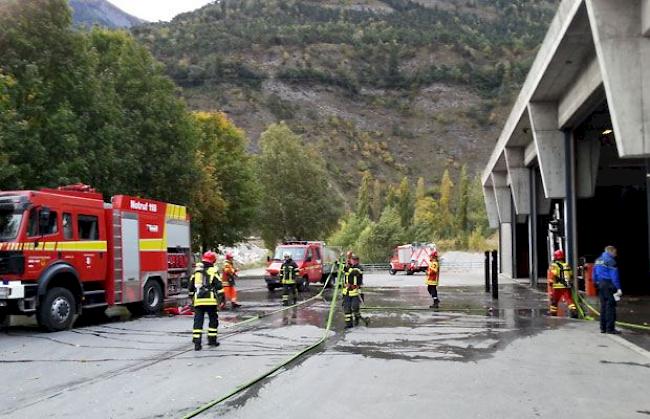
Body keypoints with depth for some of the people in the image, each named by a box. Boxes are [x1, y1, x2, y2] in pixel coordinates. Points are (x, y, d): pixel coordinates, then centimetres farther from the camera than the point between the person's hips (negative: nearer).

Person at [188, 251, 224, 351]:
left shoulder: (196, 271, 17)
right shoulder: (213, 271, 2)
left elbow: (191, 287, 21)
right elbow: (219, 286, -6)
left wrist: (192, 298, 31)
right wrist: (222, 298, -2)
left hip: (198, 300, 4)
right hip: (210, 300, -4)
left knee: (198, 321, 2)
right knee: (213, 319, 12)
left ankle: (197, 342, -5)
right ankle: (212, 339, 17)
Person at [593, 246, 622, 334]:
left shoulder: (598, 260, 14)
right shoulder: (610, 261, -12)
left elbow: (594, 274, 16)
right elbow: (614, 276, -16)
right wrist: (618, 288, -15)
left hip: (600, 284, 8)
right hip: (608, 285, -8)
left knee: (603, 306, 13)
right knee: (611, 306, -5)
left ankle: (603, 328, 15)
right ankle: (610, 328, -6)